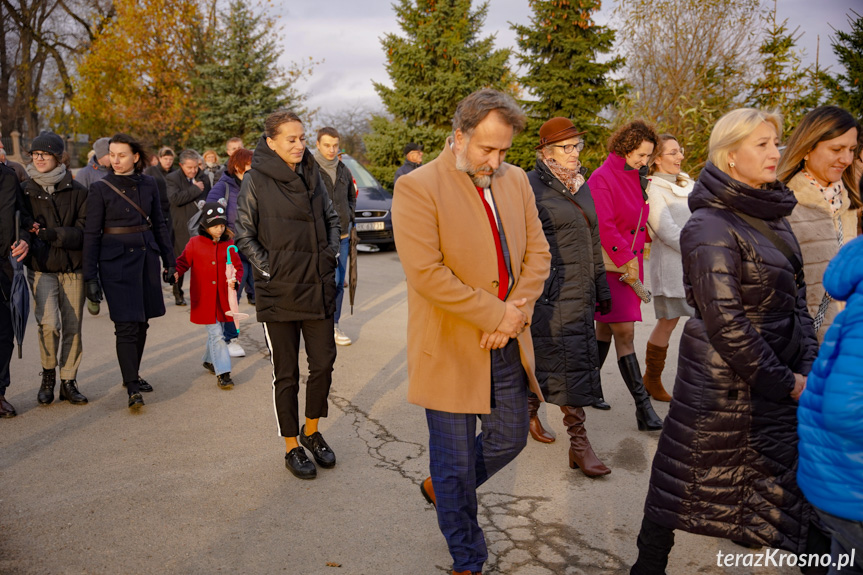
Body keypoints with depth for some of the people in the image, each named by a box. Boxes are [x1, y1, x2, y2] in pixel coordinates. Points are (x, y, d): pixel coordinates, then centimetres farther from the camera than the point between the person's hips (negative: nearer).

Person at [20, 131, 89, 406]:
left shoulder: (77, 191, 2)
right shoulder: (24, 191, 7)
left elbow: (83, 232, -4)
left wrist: (48, 233, -16)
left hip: (73, 269, 0)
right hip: (41, 268, 0)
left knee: (72, 327, 4)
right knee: (49, 323, -17)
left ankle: (68, 382, 19)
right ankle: (48, 374, 8)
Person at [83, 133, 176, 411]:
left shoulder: (148, 184, 6)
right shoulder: (101, 188, -3)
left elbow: (158, 224, 15)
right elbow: (91, 234, -3)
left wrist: (169, 259, 13)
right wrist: (90, 276, -7)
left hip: (146, 256, 4)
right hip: (116, 260, -4)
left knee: (141, 322, 10)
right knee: (127, 325, -8)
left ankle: (133, 375, 27)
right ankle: (132, 389, -5)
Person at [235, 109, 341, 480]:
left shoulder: (312, 174, 7)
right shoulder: (256, 180, -8)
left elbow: (331, 218, 18)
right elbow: (244, 235, -5)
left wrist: (331, 254, 7)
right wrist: (268, 268, -11)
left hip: (318, 289, 5)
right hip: (278, 293, -4)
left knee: (323, 363, 8)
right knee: (286, 374, 5)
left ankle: (311, 431, 30)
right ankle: (292, 448, 20)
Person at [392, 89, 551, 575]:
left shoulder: (517, 181, 6)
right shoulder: (417, 187, -14)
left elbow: (538, 251, 6)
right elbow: (426, 273, -21)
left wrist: (517, 311, -10)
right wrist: (496, 314, -18)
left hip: (507, 346, 6)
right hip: (450, 348, -6)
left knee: (509, 439, 19)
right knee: (456, 463, 8)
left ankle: (441, 488, 46)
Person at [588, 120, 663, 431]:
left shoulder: (636, 179, 14)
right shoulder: (602, 179, -13)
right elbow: (603, 228, -20)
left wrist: (643, 241, 9)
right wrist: (626, 259, -16)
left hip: (630, 263, 9)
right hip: (609, 265, -8)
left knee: (606, 327, 15)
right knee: (624, 332, -8)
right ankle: (643, 406, -6)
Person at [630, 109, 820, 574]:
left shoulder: (771, 214, 8)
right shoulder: (712, 226, -17)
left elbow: (795, 294, 12)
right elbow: (725, 322, -20)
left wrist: (809, 362, 1)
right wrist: (783, 383, -14)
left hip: (779, 373, 8)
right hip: (725, 382, -8)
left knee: (794, 477, 18)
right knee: (688, 484, 5)